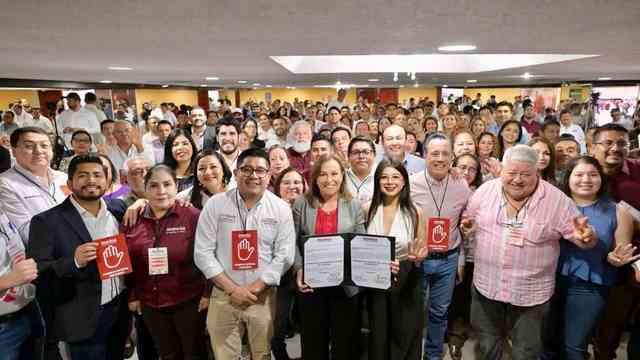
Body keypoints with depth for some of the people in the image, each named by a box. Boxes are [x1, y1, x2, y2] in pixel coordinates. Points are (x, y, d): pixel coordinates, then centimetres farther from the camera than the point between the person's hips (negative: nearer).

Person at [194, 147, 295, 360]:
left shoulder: (281, 208, -3)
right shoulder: (215, 204, -4)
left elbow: (284, 255, -6)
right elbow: (203, 252, -6)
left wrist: (254, 288, -12)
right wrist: (233, 288, -12)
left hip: (263, 296, 1)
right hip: (223, 296, 0)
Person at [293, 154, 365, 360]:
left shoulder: (354, 206, 4)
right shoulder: (301, 204, 2)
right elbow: (293, 242, -2)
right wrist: (299, 269, -14)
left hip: (346, 285, 0)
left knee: (344, 342, 13)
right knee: (313, 342, 14)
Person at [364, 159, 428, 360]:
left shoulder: (415, 212, -8)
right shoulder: (367, 210, -5)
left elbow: (423, 250, 1)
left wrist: (417, 256, -21)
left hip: (406, 281, -1)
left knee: (404, 338, 12)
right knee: (378, 338, 16)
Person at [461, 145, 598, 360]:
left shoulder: (557, 200, -11)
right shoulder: (486, 190, -4)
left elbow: (585, 239, -6)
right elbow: (467, 222, 10)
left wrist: (585, 236, -28)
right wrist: (467, 226, -13)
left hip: (530, 294, -2)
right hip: (485, 286, 2)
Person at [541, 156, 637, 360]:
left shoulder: (616, 212, -1)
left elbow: (623, 254, 4)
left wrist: (615, 259, -16)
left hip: (589, 288, -1)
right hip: (551, 281, 1)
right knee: (547, 342, 18)